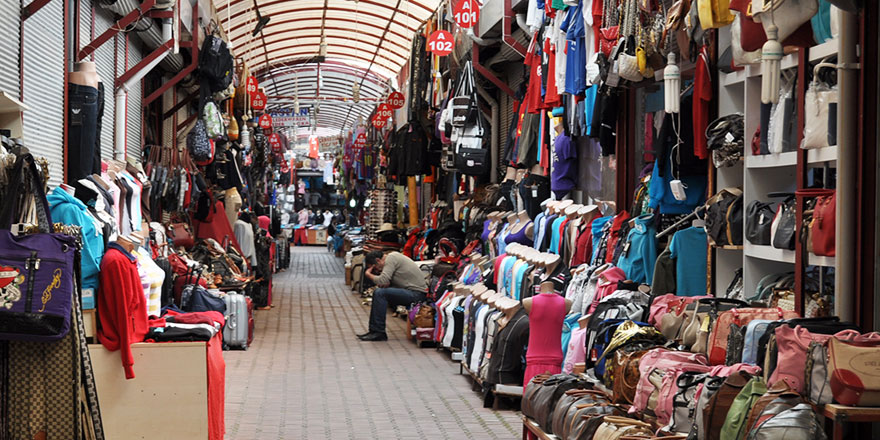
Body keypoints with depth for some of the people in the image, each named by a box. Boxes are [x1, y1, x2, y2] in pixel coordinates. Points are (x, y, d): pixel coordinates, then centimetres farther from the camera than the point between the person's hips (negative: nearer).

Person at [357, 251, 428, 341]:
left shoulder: (391, 258, -13)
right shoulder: (393, 257, 17)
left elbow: (382, 281, -22)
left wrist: (368, 274, -5)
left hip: (417, 294, -11)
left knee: (380, 293, -19)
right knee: (378, 293, 11)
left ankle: (378, 332, -12)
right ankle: (374, 330, 11)